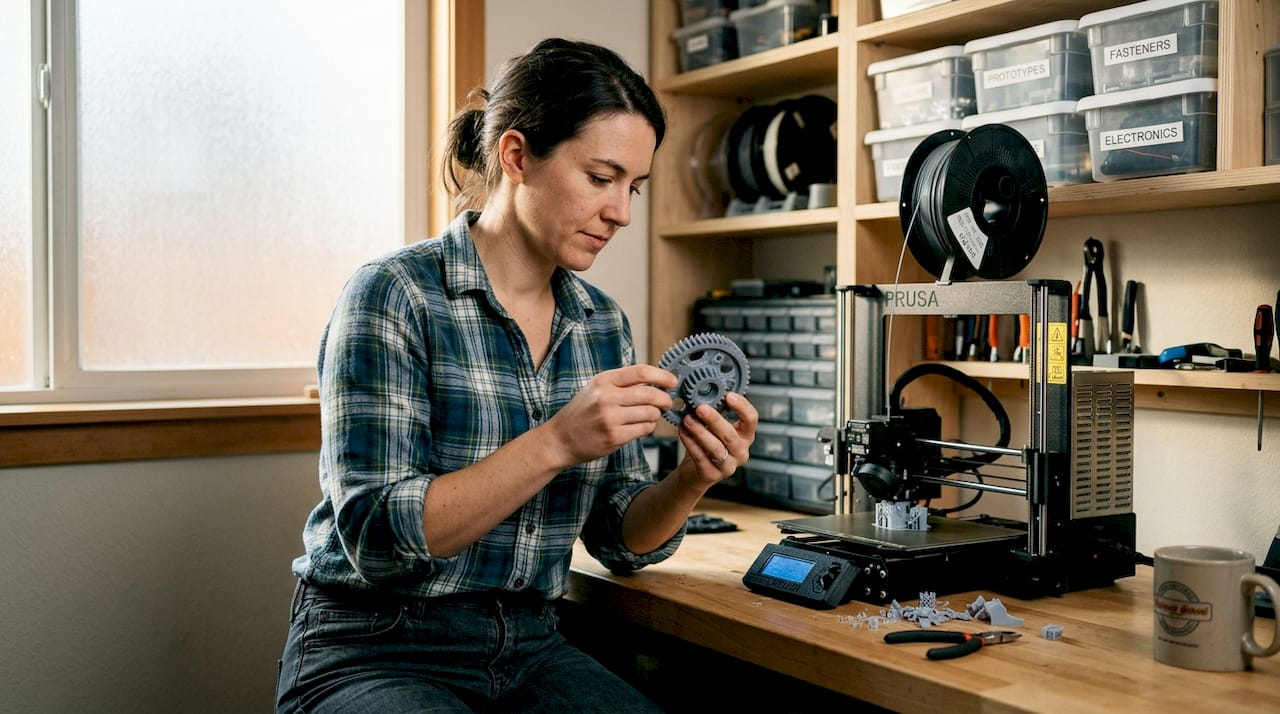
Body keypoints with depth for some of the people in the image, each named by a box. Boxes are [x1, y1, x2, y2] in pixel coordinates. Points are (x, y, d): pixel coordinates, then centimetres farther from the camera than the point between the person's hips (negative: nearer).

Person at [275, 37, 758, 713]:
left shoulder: (603, 323, 6)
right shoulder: (393, 295, -13)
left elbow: (620, 539, 8)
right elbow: (375, 535, -19)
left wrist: (691, 480, -13)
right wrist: (555, 443, -27)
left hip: (530, 647, 5)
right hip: (375, 651, -5)